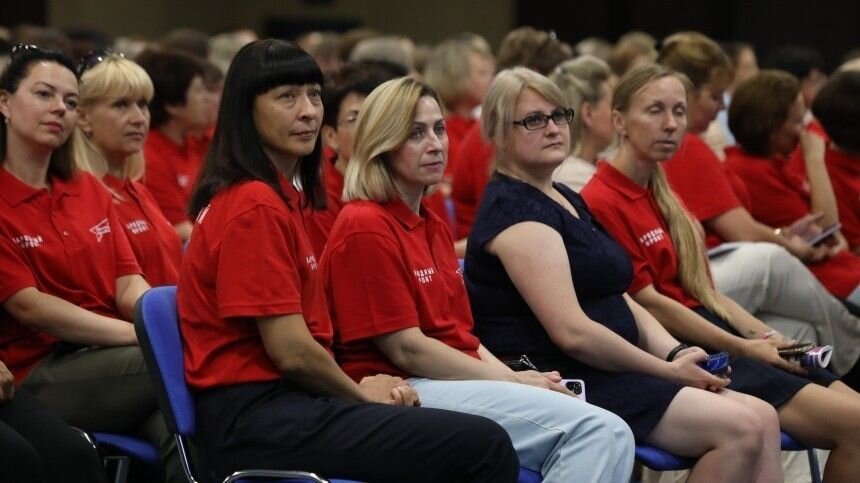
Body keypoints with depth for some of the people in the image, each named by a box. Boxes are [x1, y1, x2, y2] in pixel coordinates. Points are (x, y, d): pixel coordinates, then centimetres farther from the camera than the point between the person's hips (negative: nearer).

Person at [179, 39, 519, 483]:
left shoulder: (279, 197, 18)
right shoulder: (255, 207, -13)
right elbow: (291, 350, -15)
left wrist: (359, 389, 3)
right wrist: (360, 392, 1)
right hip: (257, 420, -10)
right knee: (484, 446, -18)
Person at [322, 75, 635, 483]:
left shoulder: (433, 226, 21)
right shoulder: (365, 227, -8)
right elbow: (406, 349, -12)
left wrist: (518, 378, 0)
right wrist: (512, 382, -9)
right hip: (405, 391, -9)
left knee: (610, 436, -14)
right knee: (597, 430, -25)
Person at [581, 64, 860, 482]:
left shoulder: (661, 196, 18)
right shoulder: (602, 203, -11)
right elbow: (648, 303, -13)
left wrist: (769, 339, 3)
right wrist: (744, 349, -12)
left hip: (715, 338, 9)